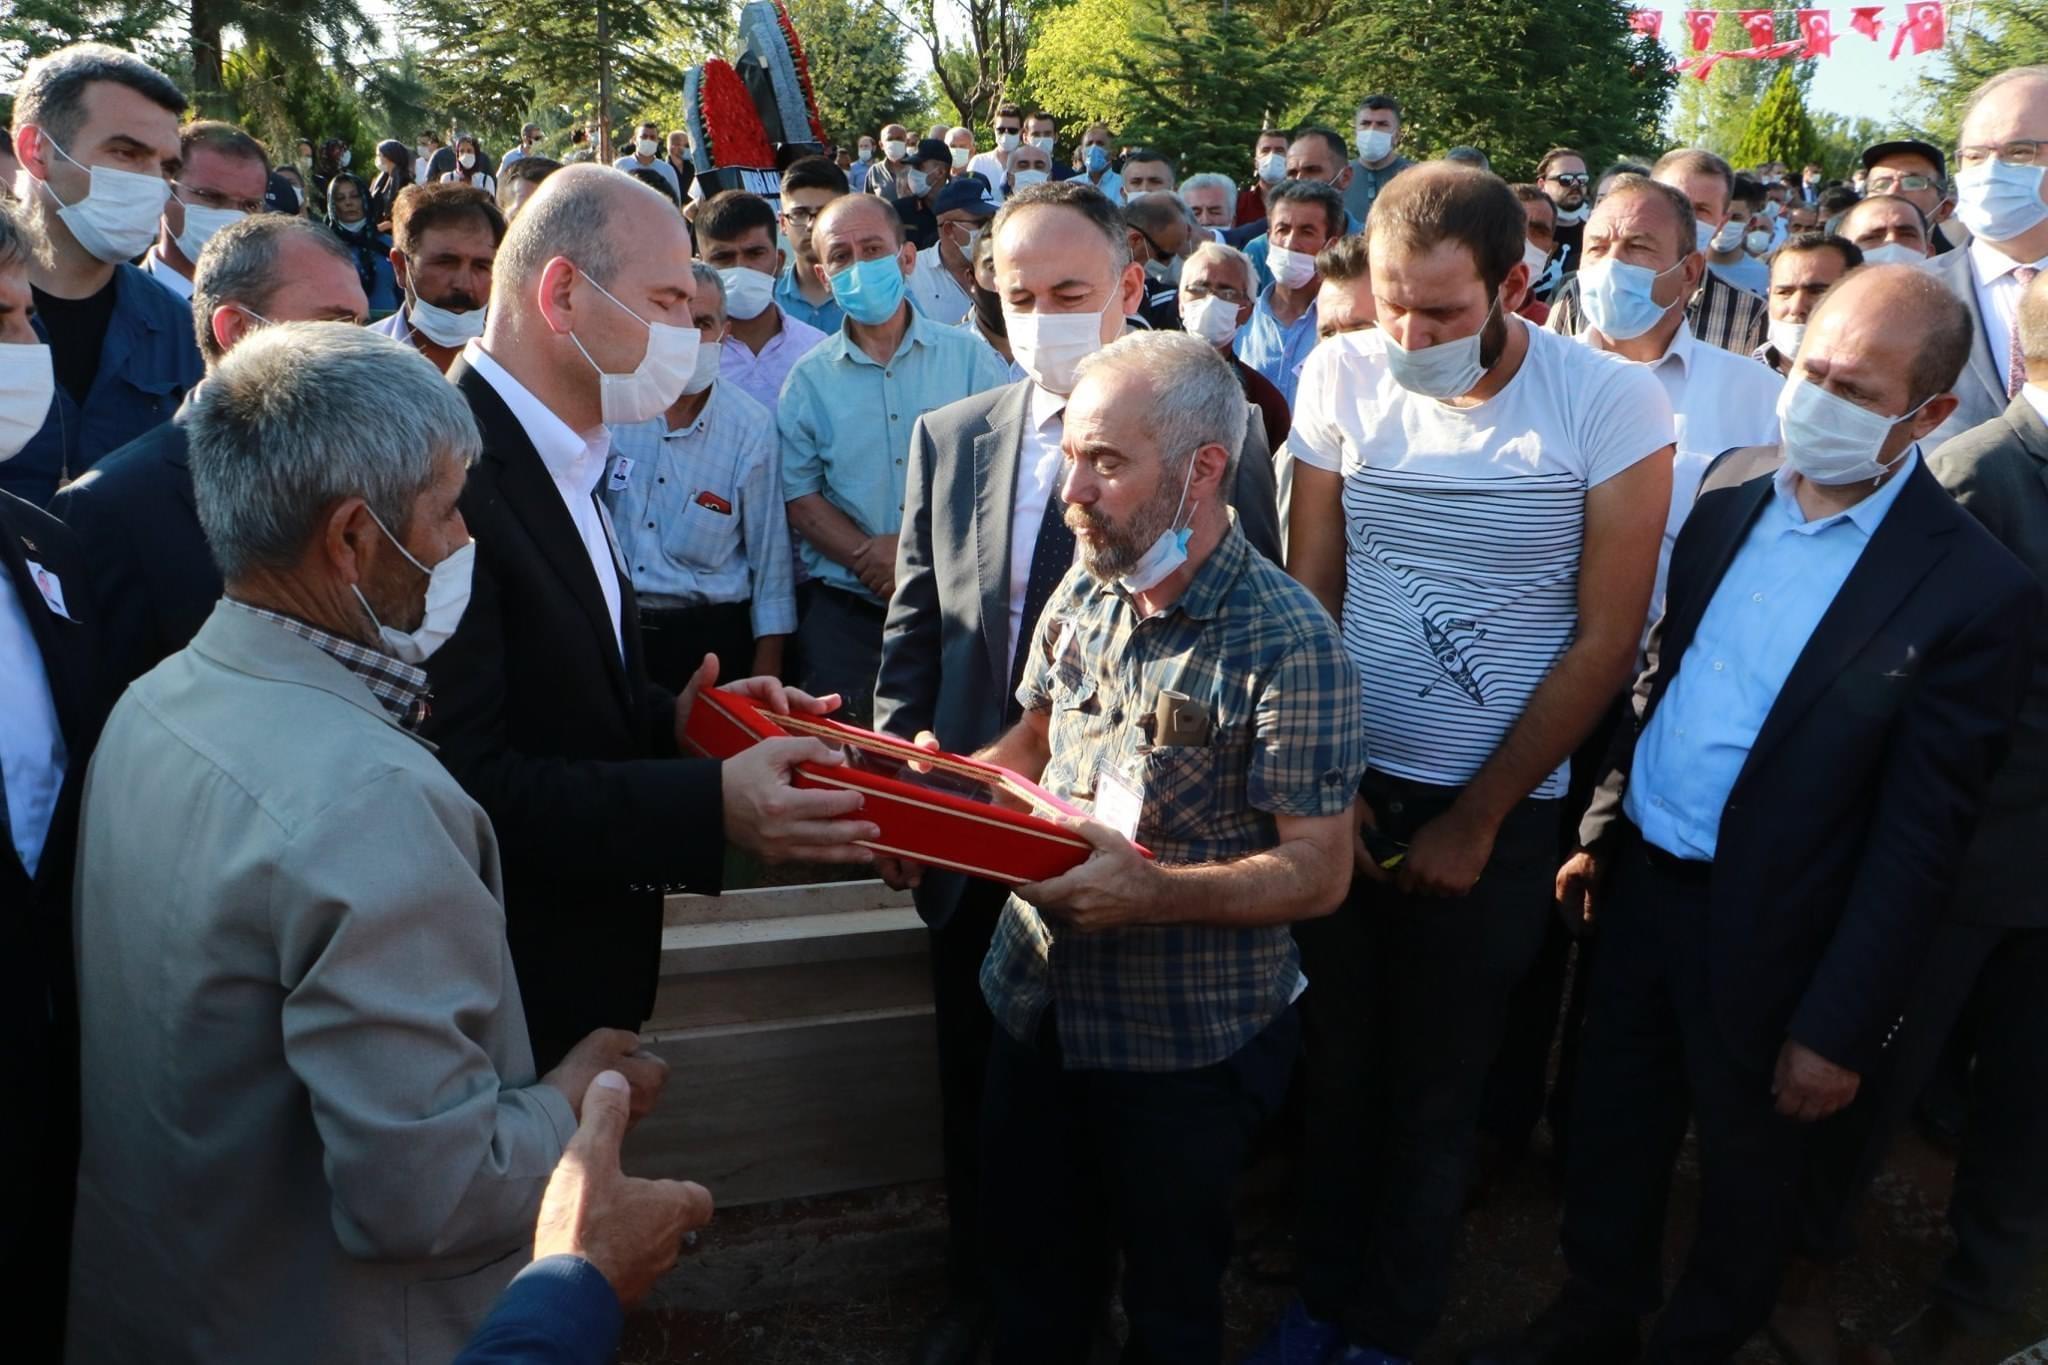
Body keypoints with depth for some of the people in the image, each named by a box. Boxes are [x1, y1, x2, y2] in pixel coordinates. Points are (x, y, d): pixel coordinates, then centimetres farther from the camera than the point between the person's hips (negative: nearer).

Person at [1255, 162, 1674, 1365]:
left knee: (1438, 1088, 12)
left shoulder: (1613, 401, -12)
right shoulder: (1343, 375, -5)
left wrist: (1476, 820, -8)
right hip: (1346, 789, 2)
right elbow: (1308, 587, 0)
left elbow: (1607, 638, -10)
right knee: (1337, 1062, 15)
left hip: (1500, 810, -2)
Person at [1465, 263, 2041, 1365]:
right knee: (1612, 1131, 21)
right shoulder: (1727, 510, 0)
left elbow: (1917, 840, -16)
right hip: (1642, 886, 5)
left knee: (1745, 1176, 18)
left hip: (1769, 939, -5)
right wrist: (1601, 833, 12)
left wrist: (1841, 1029, -13)